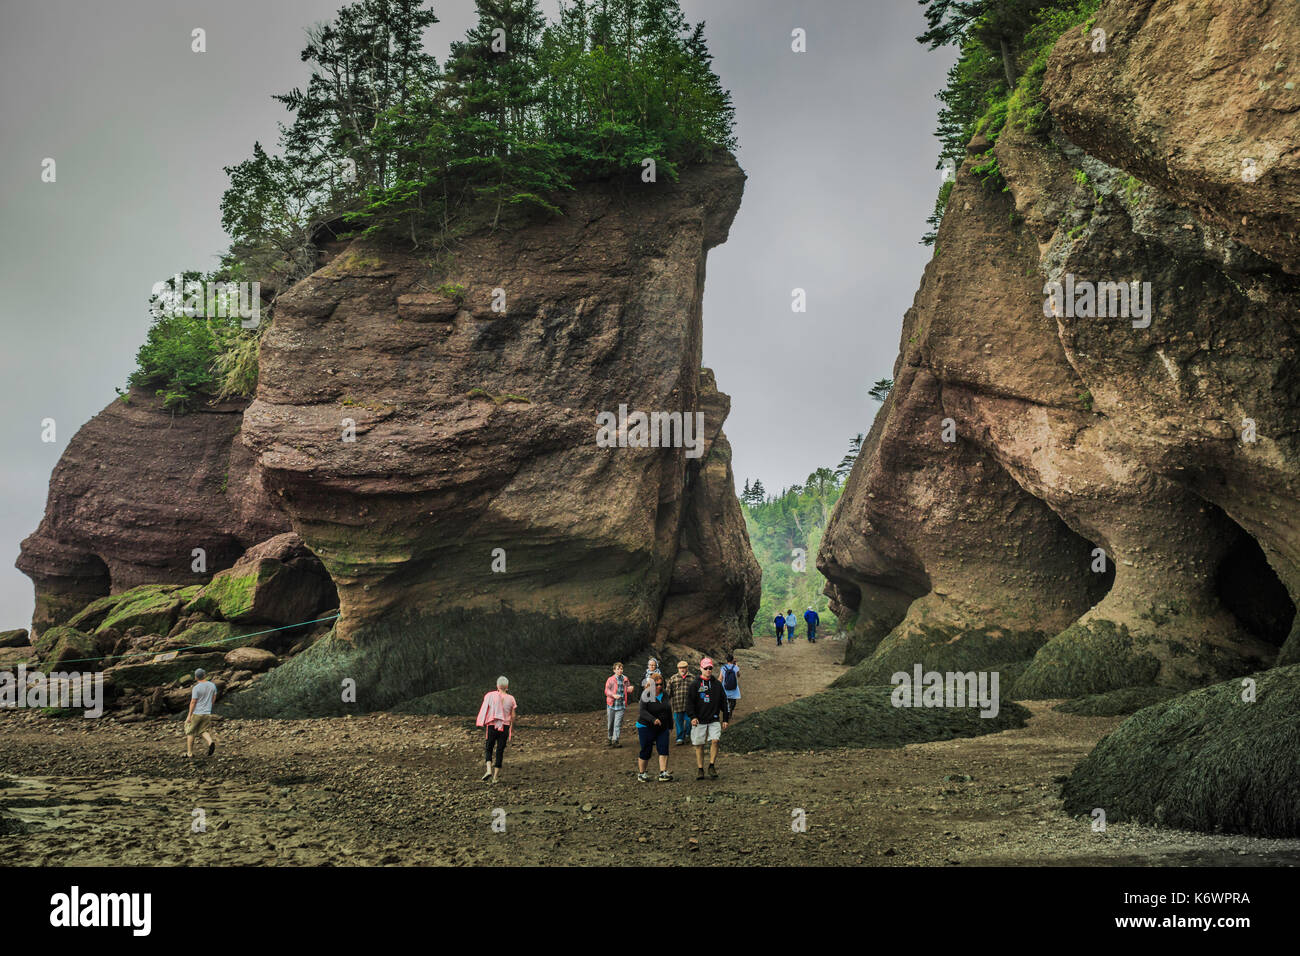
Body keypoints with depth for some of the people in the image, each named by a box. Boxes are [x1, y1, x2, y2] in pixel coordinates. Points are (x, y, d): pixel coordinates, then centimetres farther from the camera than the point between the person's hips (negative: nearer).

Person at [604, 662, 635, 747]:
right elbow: (606, 690, -6)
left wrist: (629, 689, -2)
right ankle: (610, 738, 26)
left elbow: (628, 690, 22)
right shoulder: (610, 680, 2)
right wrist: (613, 695, -24)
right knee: (610, 723, 8)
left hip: (621, 706, 0)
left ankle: (615, 740, -11)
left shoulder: (625, 680, 10)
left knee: (618, 724, -9)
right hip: (611, 705, 0)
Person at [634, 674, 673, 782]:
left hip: (662, 728, 5)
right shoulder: (646, 695, -11)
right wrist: (653, 719, -35)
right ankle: (641, 773, 17)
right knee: (646, 751, 2)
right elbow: (643, 711, -21)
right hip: (646, 727, -5)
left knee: (664, 749, -9)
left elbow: (669, 710, 18)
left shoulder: (664, 695, 7)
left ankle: (663, 773, -11)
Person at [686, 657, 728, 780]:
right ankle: (700, 770, 14)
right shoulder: (695, 684, 1)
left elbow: (723, 703, 14)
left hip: (714, 720, 1)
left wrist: (725, 719, 11)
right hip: (699, 720, -1)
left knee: (715, 741, -16)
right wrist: (693, 717, -16)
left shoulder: (717, 684, 9)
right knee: (699, 745, 3)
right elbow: (690, 702, -3)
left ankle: (712, 767, -2)